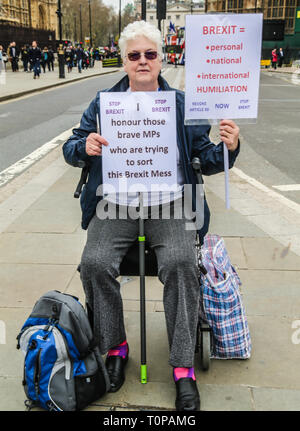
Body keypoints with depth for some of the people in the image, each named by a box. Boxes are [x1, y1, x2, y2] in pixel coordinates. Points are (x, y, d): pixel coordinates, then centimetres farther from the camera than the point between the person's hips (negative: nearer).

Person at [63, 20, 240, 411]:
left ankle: (183, 367, -11)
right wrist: (85, 147, -10)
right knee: (94, 263, -23)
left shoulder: (183, 104, 11)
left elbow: (207, 161, 10)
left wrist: (229, 147, -12)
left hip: (170, 206, -1)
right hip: (115, 206, 2)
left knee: (181, 262, -28)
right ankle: (115, 348, 3)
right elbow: (71, 149, 14)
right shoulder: (104, 102, 14)